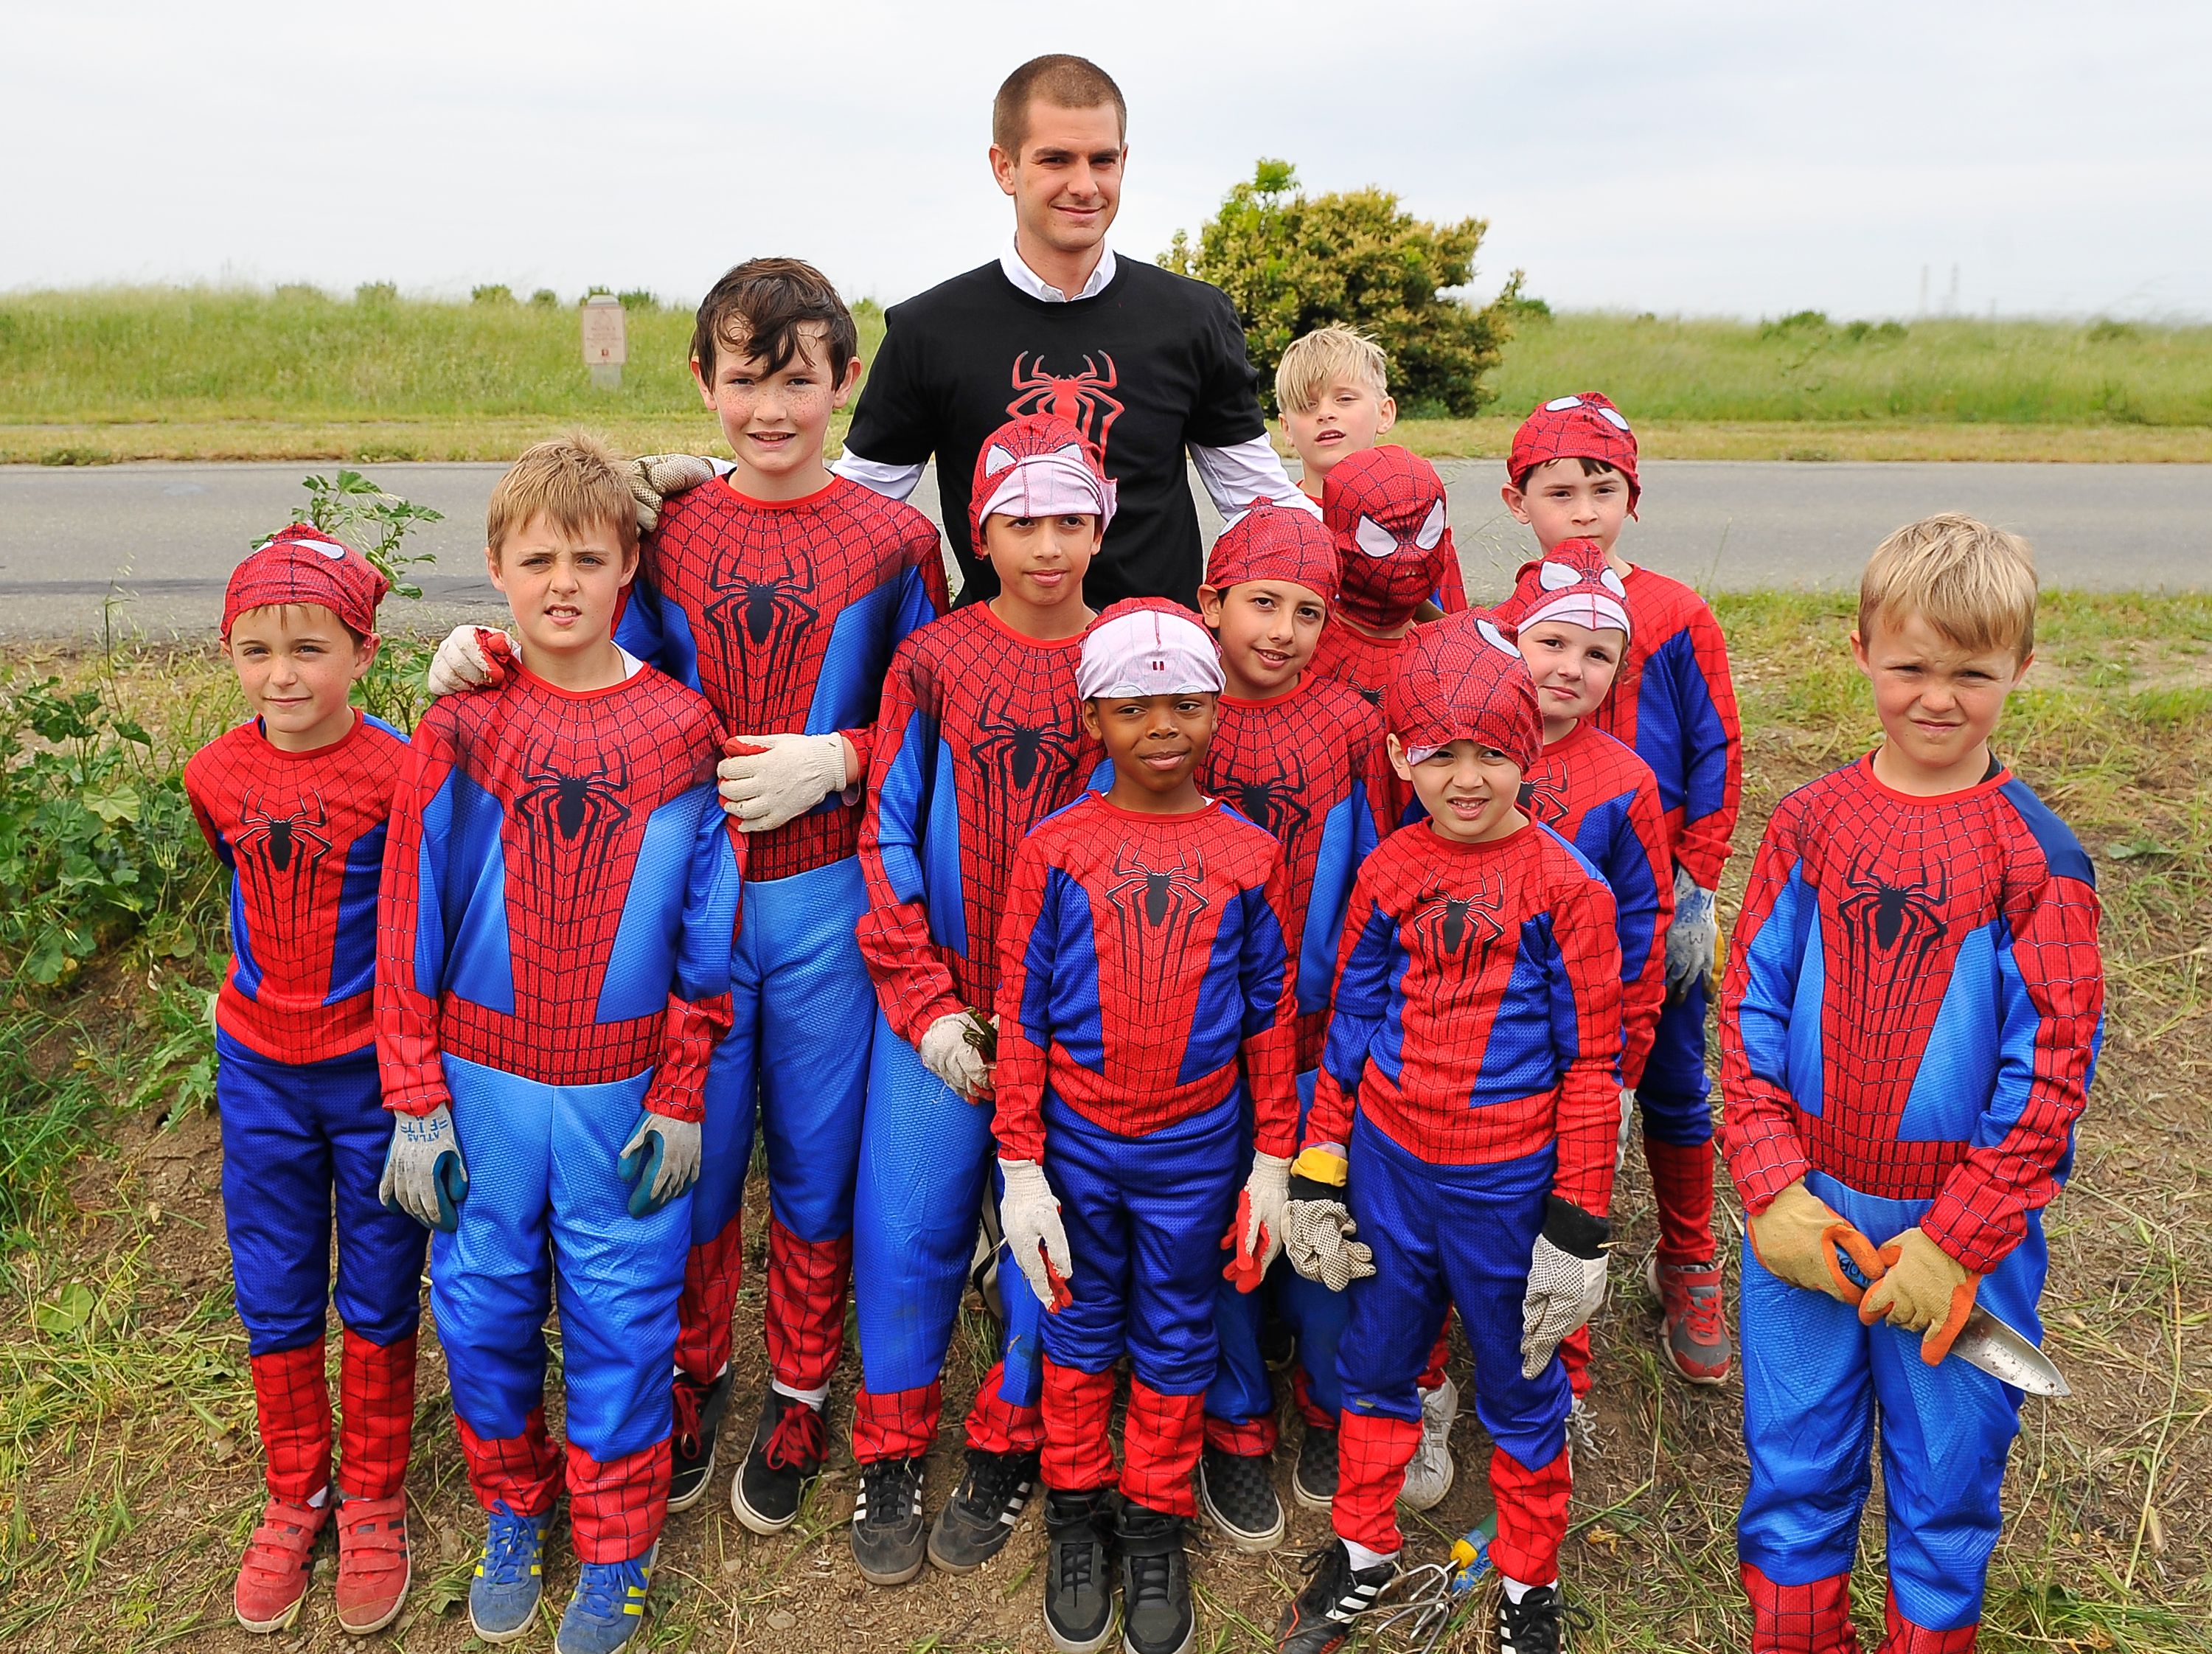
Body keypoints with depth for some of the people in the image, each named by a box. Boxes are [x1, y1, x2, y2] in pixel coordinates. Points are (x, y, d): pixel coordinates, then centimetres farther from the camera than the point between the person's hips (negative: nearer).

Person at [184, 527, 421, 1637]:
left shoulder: (401, 772, -18)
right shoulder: (215, 775, -3)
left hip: (374, 1065, -4)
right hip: (259, 1066, 4)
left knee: (378, 1296, 11)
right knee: (273, 1297, 15)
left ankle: (372, 1501, 31)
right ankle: (294, 1496, 36)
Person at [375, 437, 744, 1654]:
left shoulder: (679, 730, -5)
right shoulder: (460, 730, -3)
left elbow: (705, 936, -2)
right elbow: (411, 925, -1)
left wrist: (680, 1100, -4)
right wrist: (416, 1102, -3)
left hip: (622, 1089, -1)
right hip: (483, 1086, 1)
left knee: (618, 1321, 7)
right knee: (483, 1311, 13)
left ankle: (615, 1553, 29)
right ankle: (511, 1511, 39)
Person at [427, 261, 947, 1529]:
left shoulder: (893, 540, -2)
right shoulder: (669, 533, 3)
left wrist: (837, 759, -15)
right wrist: (492, 655, -9)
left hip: (826, 899, -1)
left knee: (816, 1162, 11)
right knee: (693, 1153, 12)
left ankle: (800, 1398, 34)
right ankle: (695, 1378, 38)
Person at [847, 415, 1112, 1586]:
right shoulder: (932, 663, -2)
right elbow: (889, 839, -1)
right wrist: (928, 1008, -8)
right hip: (940, 1011, 0)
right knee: (908, 1228, 4)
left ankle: (1008, 1447, 30)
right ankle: (889, 1455, 26)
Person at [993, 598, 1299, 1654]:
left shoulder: (1249, 855, -5)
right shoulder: (1056, 848, -7)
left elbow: (1272, 1017, 1)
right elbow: (1020, 1014, -4)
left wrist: (1272, 1163, 2)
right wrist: (1020, 1166, -6)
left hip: (1197, 1149, 1)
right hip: (1078, 1140, 0)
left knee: (1175, 1339, 15)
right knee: (1081, 1328, 16)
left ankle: (1156, 1523, 36)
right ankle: (1076, 1510, 38)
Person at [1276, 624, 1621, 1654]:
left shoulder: (1565, 885, -10)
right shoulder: (1388, 873, -1)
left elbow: (1592, 1062, -7)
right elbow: (1348, 1026, 6)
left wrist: (1577, 1217, -8)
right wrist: (1318, 1170, 5)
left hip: (1508, 1182, -3)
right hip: (1389, 1167, 3)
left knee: (1520, 1385, 15)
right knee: (1375, 1365, 18)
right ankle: (1364, 1548, 40)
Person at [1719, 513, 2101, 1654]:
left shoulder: (2035, 856, -8)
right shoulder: (1809, 824, -1)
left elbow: (2051, 1067, -9)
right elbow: (1749, 1006, -1)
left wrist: (1958, 1240, -13)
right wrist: (1771, 1187, -10)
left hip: (1964, 1226, -2)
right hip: (1806, 1213, 2)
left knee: (1946, 1474, 15)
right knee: (1794, 1463, 15)